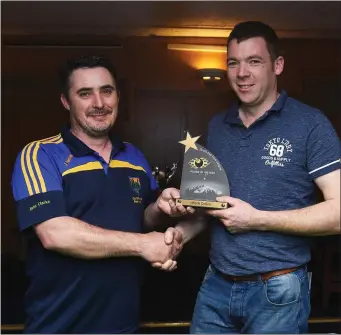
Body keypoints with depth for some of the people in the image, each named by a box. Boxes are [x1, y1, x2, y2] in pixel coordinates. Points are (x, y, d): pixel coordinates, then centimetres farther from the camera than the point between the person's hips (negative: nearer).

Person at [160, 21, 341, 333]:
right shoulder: (216, 126, 7)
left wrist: (258, 219, -19)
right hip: (216, 285, 5)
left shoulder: (309, 123, -10)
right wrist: (184, 230, -3)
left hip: (277, 291, -4)